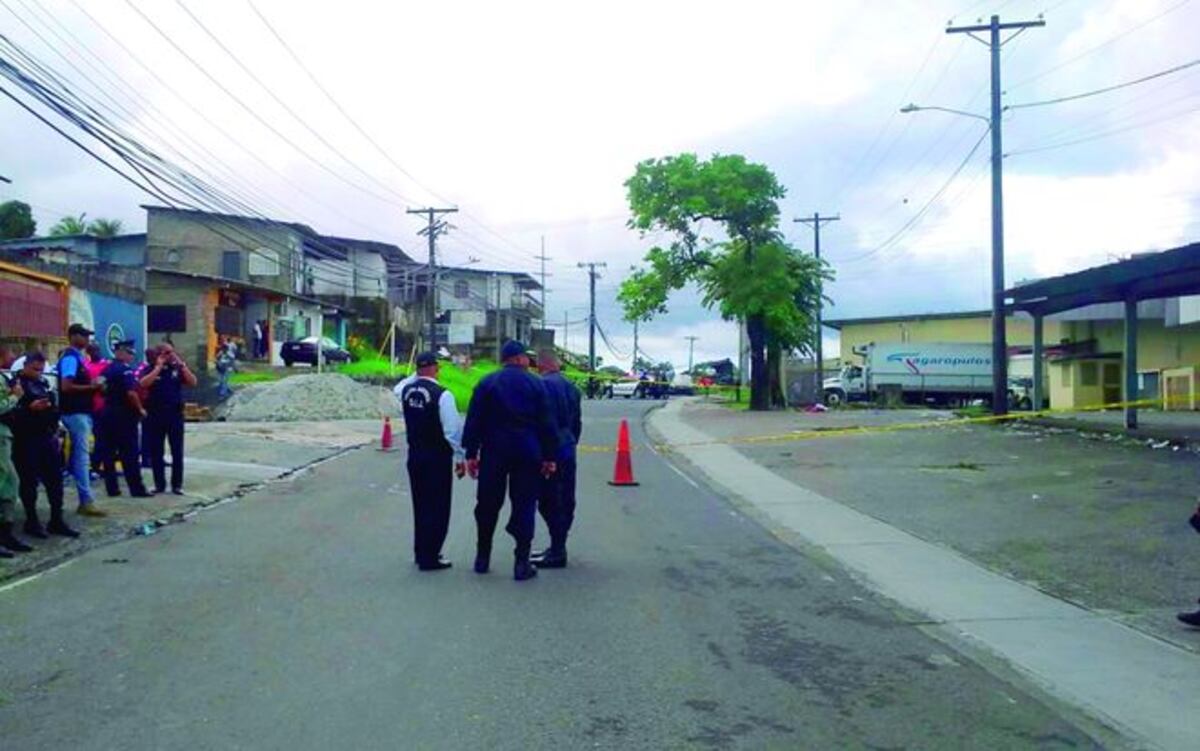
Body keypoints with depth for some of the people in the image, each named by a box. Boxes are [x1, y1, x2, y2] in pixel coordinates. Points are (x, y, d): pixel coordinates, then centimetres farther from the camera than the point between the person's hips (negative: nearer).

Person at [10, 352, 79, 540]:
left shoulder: (44, 383, 15)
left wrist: (55, 429, 13)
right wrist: (30, 408, -24)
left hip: (47, 437, 7)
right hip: (26, 440, -6)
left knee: (55, 478, 6)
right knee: (29, 481, 1)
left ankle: (56, 520, 12)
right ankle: (32, 521, 11)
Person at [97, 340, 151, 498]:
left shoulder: (107, 369, 13)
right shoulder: (125, 369, -14)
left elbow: (103, 390, 18)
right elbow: (131, 393, -22)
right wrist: (140, 409, -12)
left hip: (108, 413, 8)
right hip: (124, 414, -8)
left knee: (109, 452, 8)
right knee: (130, 454, -5)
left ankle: (111, 488, 10)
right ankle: (136, 488, -3)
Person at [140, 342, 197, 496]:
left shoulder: (177, 368, 6)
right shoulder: (151, 370, 4)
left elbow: (192, 382, -6)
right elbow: (143, 384, -15)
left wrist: (182, 364, -10)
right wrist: (159, 367, -13)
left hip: (175, 413, 0)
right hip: (155, 414, 0)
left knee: (177, 451, 1)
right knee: (156, 452, 5)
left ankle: (177, 484, 8)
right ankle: (159, 484, 15)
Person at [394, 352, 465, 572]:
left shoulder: (406, 390, 2)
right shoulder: (442, 395, -18)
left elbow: (397, 390, 29)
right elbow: (453, 429, -16)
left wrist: (415, 377, 19)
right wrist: (460, 457, -6)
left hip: (414, 456, 7)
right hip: (438, 458, -7)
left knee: (420, 505, 18)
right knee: (438, 508, 1)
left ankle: (421, 552, 28)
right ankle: (429, 558, 3)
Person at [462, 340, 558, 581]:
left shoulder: (486, 383, 3)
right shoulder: (535, 383, 2)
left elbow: (474, 421, -1)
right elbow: (547, 423, 0)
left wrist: (471, 453, 2)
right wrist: (549, 457, 4)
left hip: (493, 452, 1)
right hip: (527, 453, -1)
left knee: (488, 504, 12)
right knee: (524, 506, 3)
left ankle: (482, 557, 20)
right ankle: (522, 563, 0)